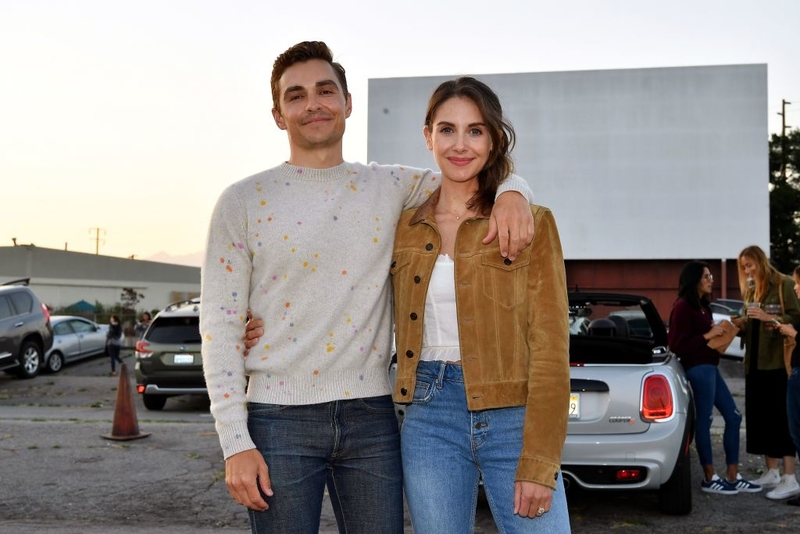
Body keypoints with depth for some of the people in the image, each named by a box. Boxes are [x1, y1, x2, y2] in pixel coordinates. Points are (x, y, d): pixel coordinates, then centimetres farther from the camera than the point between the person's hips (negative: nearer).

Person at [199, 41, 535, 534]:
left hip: (371, 417, 2)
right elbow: (221, 325, -2)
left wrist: (512, 193, -11)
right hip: (280, 419, -2)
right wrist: (235, 443, -9)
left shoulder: (390, 188, 8)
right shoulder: (243, 202, 1)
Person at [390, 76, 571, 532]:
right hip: (429, 418, 3)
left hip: (513, 418, -3)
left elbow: (551, 347, -6)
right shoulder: (406, 229, 8)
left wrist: (539, 464, -12)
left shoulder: (532, 223, -2)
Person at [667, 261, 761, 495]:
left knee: (733, 417, 10)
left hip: (710, 366, 10)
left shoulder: (701, 306, 17)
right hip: (698, 368, -10)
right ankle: (710, 479, 5)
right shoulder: (682, 307, -12)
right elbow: (677, 344, -17)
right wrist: (707, 336, -16)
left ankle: (732, 477, 15)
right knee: (704, 421, -4)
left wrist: (720, 332, 5)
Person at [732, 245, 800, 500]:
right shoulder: (751, 290, 16)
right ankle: (772, 473, 17)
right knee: (760, 418, 8)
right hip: (755, 363, 8)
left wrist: (768, 317, -21)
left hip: (778, 362, -8)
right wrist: (741, 323, 1)